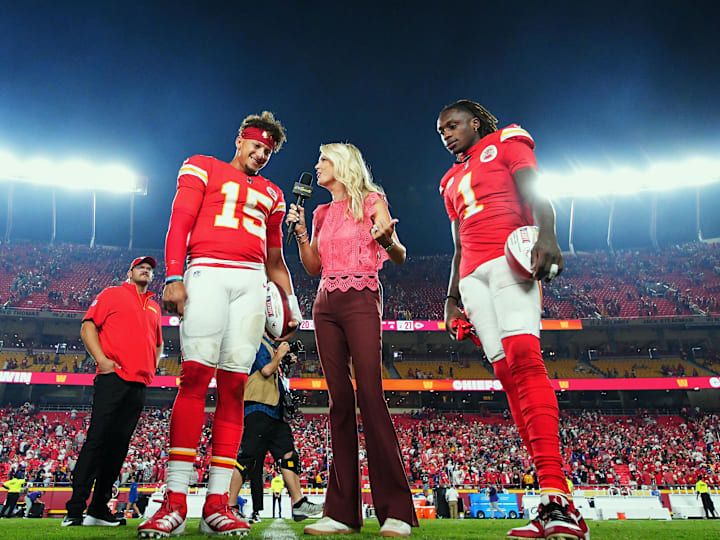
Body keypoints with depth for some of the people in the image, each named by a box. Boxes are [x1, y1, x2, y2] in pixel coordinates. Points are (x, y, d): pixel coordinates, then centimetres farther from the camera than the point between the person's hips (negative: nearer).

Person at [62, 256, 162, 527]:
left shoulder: (154, 307, 24)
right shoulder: (112, 294, 10)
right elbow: (88, 327, 2)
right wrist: (102, 359, -10)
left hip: (139, 383, 5)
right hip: (113, 379, -5)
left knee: (118, 446, 5)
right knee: (97, 439, -11)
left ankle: (99, 509, 12)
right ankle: (75, 509, -6)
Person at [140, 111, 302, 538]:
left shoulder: (271, 193, 27)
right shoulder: (203, 168, 17)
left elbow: (275, 259, 27)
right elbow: (180, 223, 4)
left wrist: (291, 303, 16)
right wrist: (174, 277, -10)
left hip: (252, 282, 4)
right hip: (208, 272, -3)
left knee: (234, 384, -6)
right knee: (196, 374, -18)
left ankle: (217, 503, -5)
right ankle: (175, 502, -16)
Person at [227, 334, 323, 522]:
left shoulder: (270, 345, 23)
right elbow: (266, 370, -18)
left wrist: (286, 359, 17)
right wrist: (280, 354, -4)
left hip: (275, 412, 10)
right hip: (259, 409, -10)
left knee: (288, 455, 6)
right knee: (248, 458, -9)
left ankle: (298, 504, 8)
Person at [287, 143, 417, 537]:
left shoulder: (371, 201, 6)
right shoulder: (322, 213, 21)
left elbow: (399, 257, -3)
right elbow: (313, 267, 18)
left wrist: (388, 241, -25)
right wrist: (299, 231, 6)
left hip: (361, 300, -5)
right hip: (326, 304, 5)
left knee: (370, 396, -15)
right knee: (339, 400, 0)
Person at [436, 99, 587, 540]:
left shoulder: (506, 143, 14)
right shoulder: (452, 180, 31)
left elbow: (536, 196, -2)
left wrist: (547, 237, -21)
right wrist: (451, 299, 19)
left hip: (511, 256, -6)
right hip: (473, 274, 6)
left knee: (523, 359, -25)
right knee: (508, 373, -6)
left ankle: (557, 497, -30)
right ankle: (554, 501, -8)